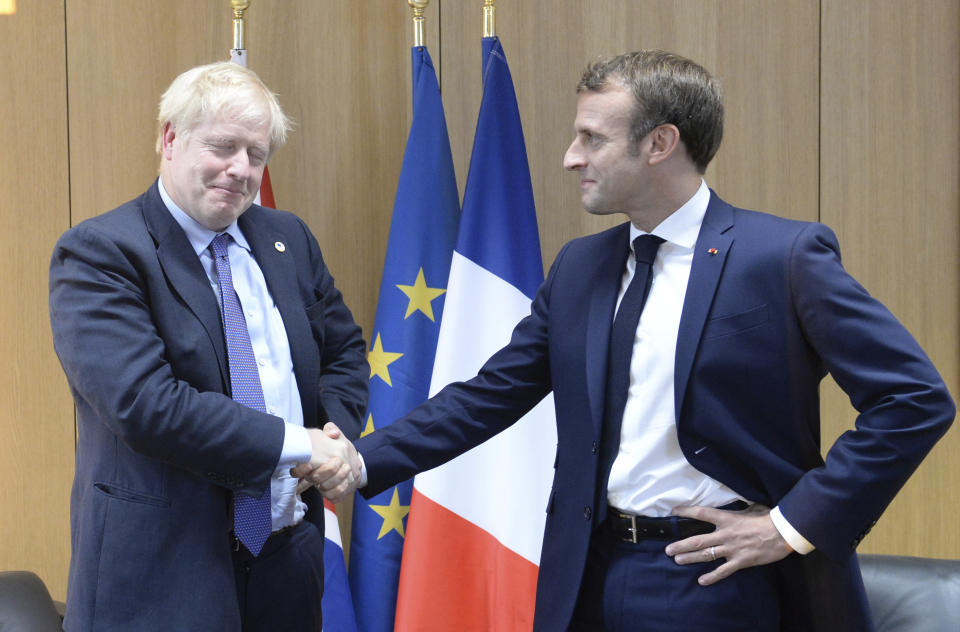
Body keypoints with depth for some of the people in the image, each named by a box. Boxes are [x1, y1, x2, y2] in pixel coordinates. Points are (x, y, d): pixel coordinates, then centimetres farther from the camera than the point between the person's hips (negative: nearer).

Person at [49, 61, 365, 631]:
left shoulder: (289, 238, 8)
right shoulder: (98, 254, -12)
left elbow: (344, 352, 17)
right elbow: (146, 403, -22)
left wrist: (337, 435, -4)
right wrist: (297, 444, -18)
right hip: (163, 571, -5)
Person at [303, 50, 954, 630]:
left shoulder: (784, 255, -10)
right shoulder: (579, 267, 8)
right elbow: (490, 394, 10)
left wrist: (797, 524, -14)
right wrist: (365, 461, 1)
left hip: (720, 579, -5)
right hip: (593, 573, 5)